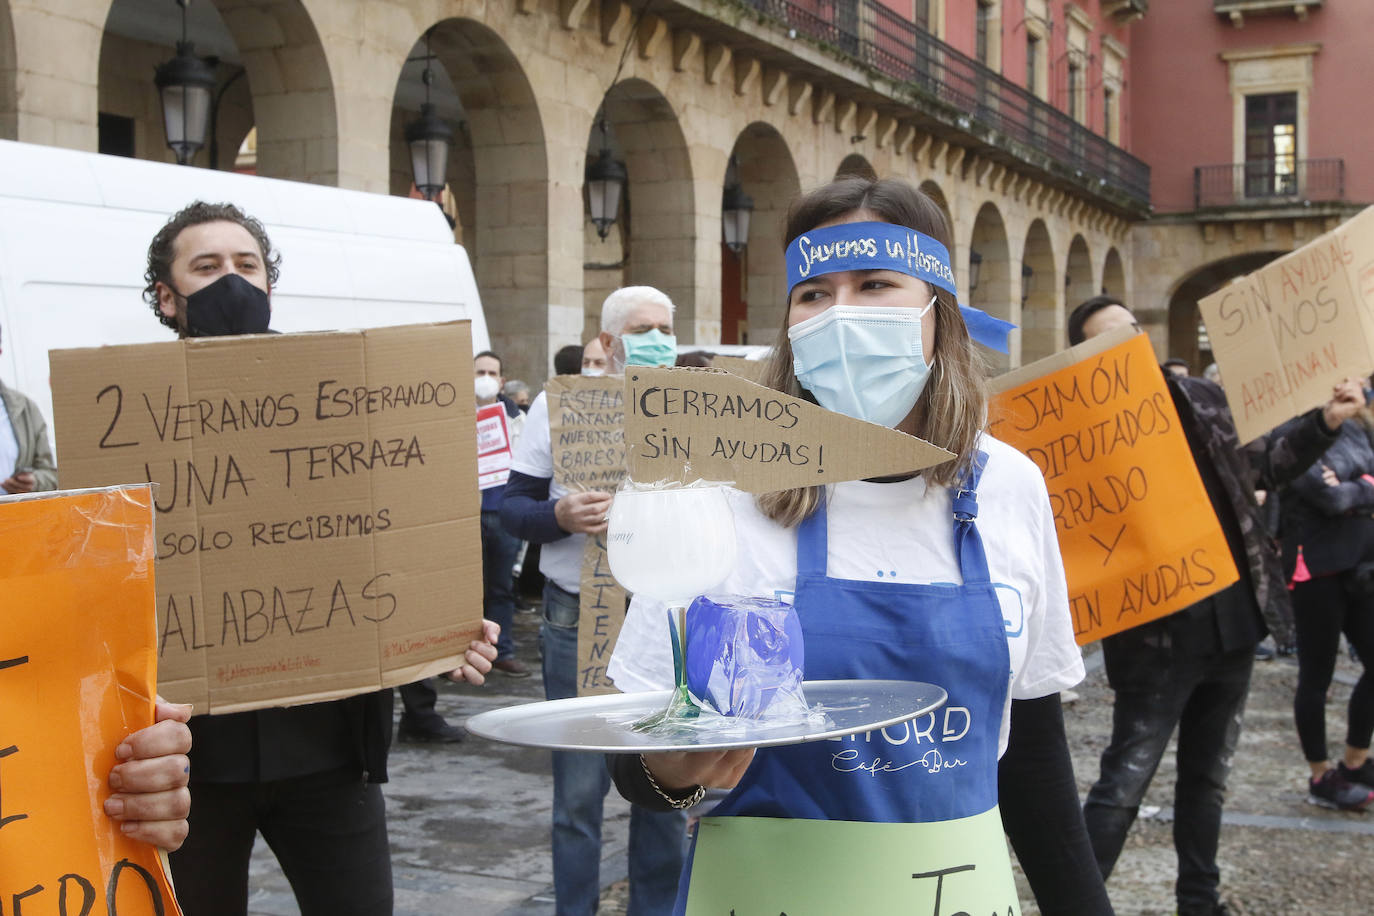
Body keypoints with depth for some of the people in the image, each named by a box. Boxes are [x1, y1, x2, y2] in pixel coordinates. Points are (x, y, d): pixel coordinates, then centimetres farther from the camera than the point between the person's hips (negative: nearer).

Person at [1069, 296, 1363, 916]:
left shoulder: (1201, 399, 6)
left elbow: (1257, 464, 19)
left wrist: (1325, 422, 8)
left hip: (1233, 619, 6)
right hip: (1159, 634, -6)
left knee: (1208, 777, 19)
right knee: (1124, 784, -2)